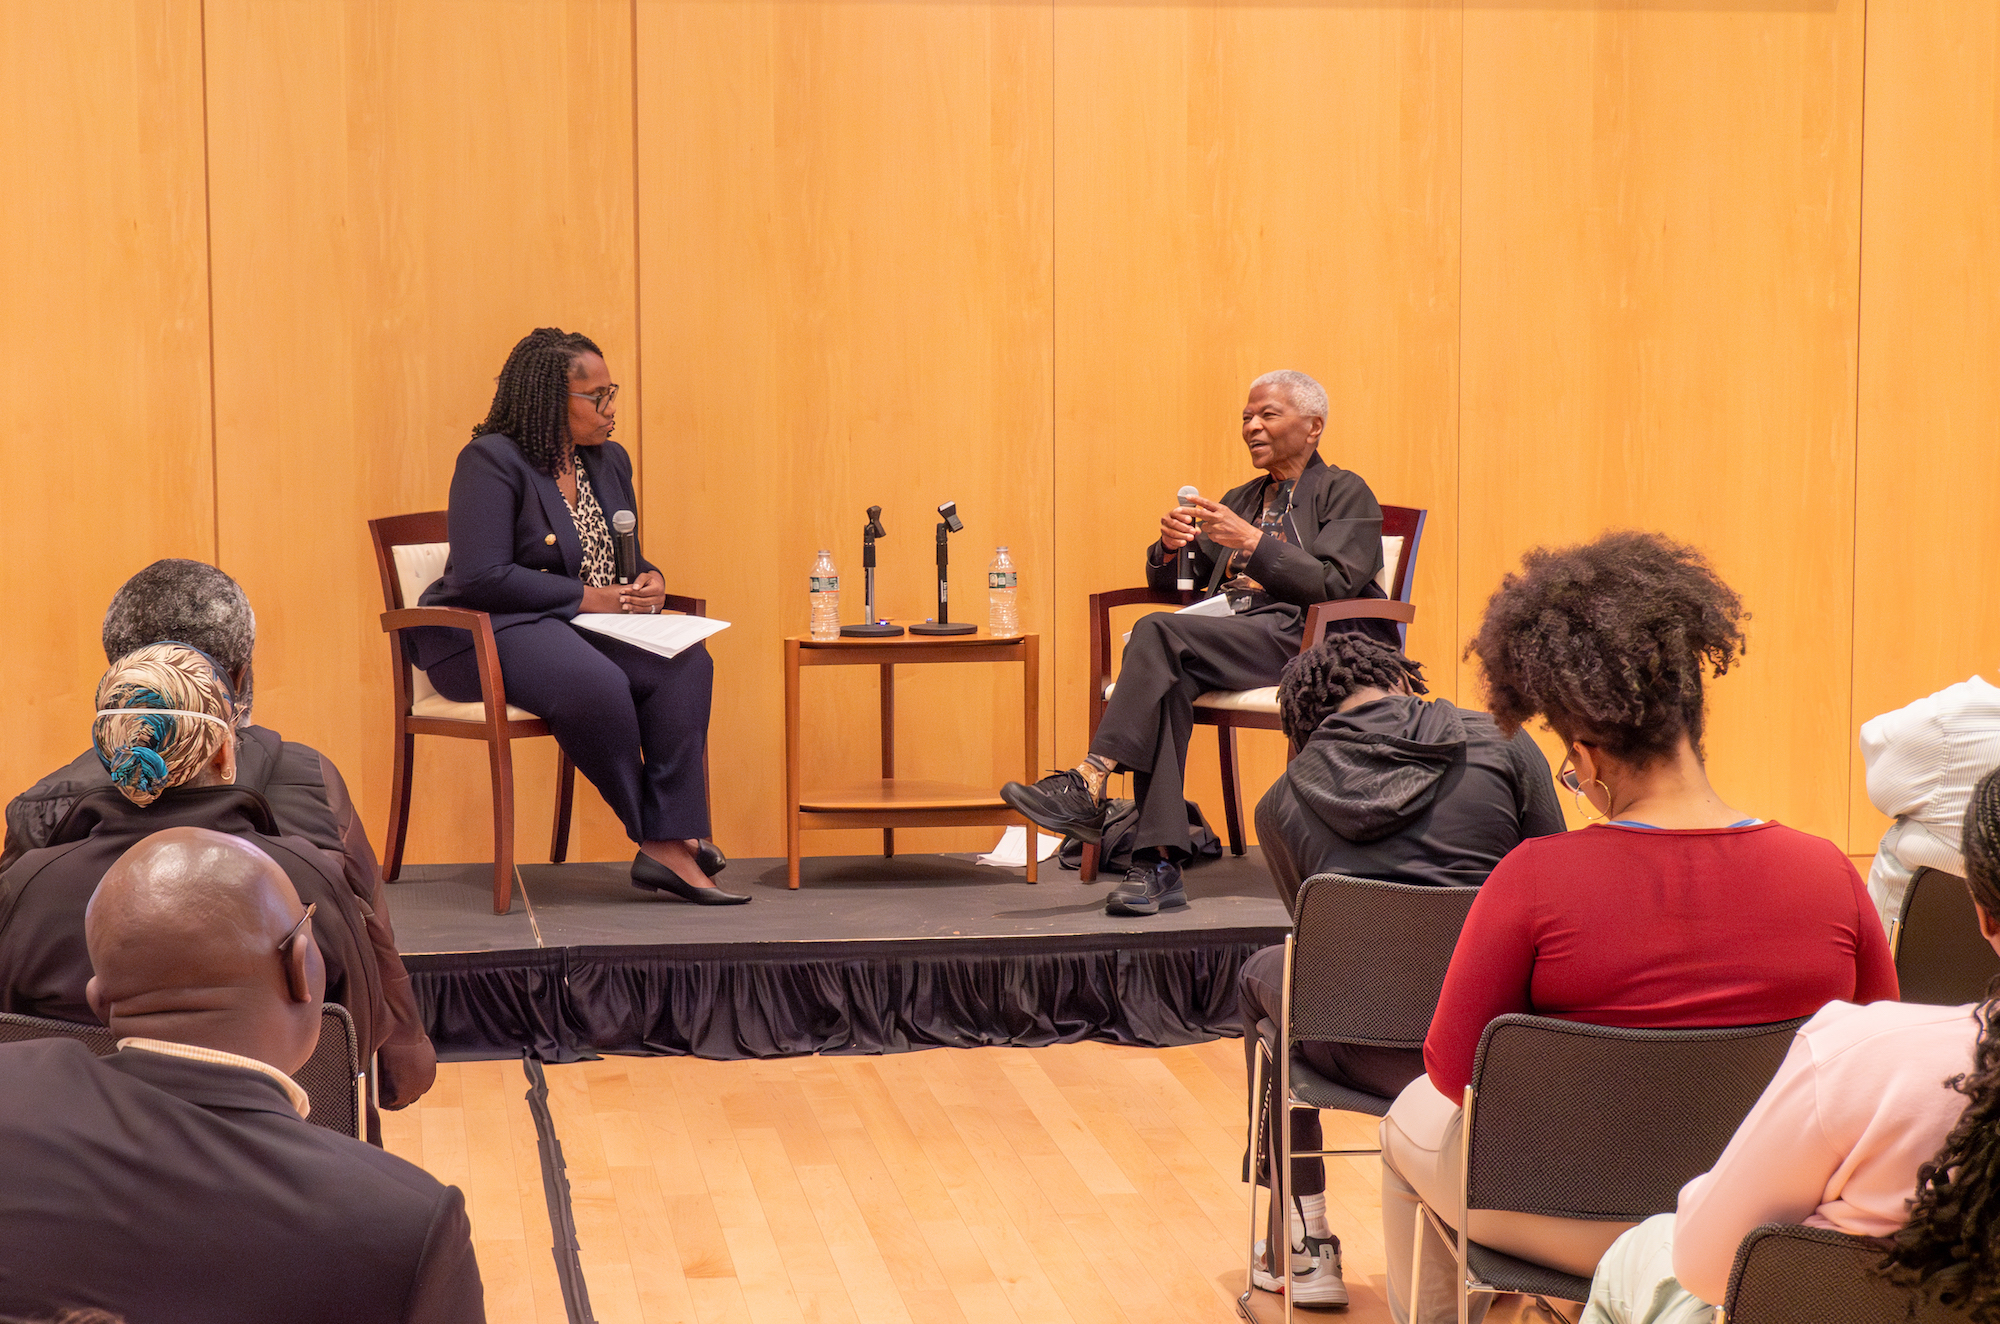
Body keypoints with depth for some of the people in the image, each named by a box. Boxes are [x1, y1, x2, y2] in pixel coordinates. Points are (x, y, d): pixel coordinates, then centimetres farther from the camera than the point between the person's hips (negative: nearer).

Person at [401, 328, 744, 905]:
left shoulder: (609, 461, 14)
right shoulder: (491, 461, -11)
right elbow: (482, 577, -20)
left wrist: (649, 578, -1)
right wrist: (586, 597, -19)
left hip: (579, 625, 8)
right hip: (486, 635, -8)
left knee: (685, 663, -22)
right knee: (597, 683, -37)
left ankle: (670, 846, -28)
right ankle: (655, 834, -18)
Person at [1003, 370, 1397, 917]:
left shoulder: (1346, 494, 8)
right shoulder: (1239, 500, 28)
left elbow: (1337, 585, -10)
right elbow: (1172, 584, 25)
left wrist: (1250, 541, -16)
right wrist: (1170, 546, 0)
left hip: (1305, 646, -5)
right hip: (1233, 641, 6)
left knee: (1159, 632, -29)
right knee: (1168, 679, -32)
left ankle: (1090, 785, -33)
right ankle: (1159, 865, -39)